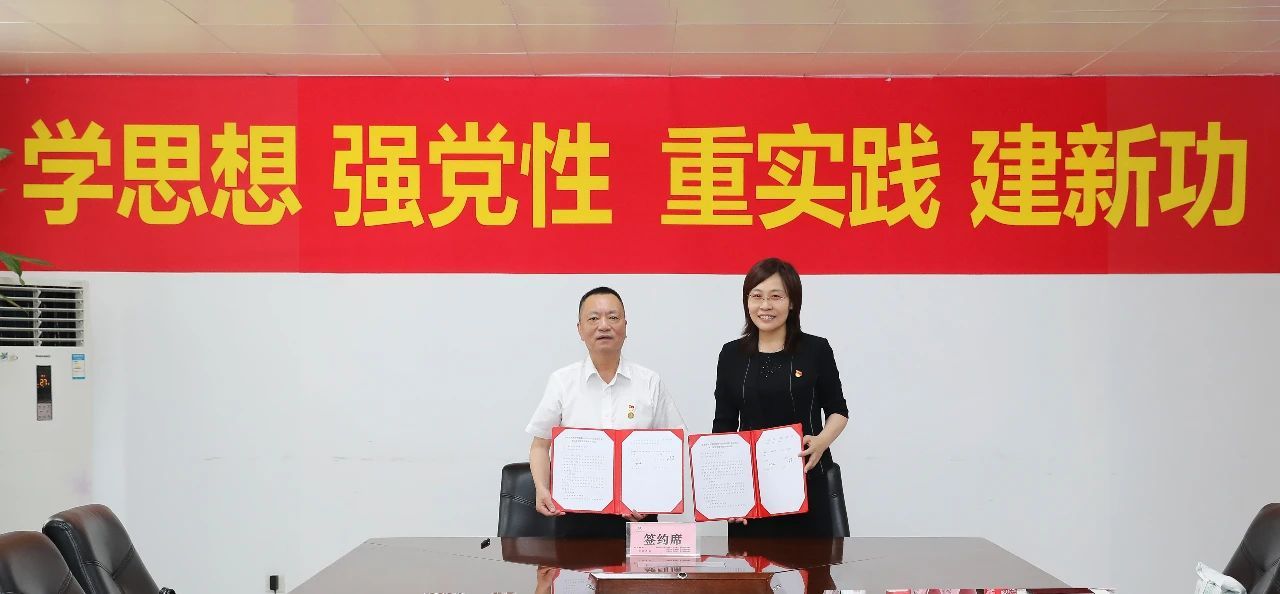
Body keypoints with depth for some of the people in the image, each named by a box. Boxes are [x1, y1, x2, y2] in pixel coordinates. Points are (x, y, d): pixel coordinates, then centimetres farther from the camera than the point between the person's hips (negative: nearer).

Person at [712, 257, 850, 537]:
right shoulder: (732, 354, 7)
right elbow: (723, 427, 9)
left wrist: (821, 441, -12)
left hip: (808, 484, -1)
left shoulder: (816, 350, 1)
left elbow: (838, 411, 9)